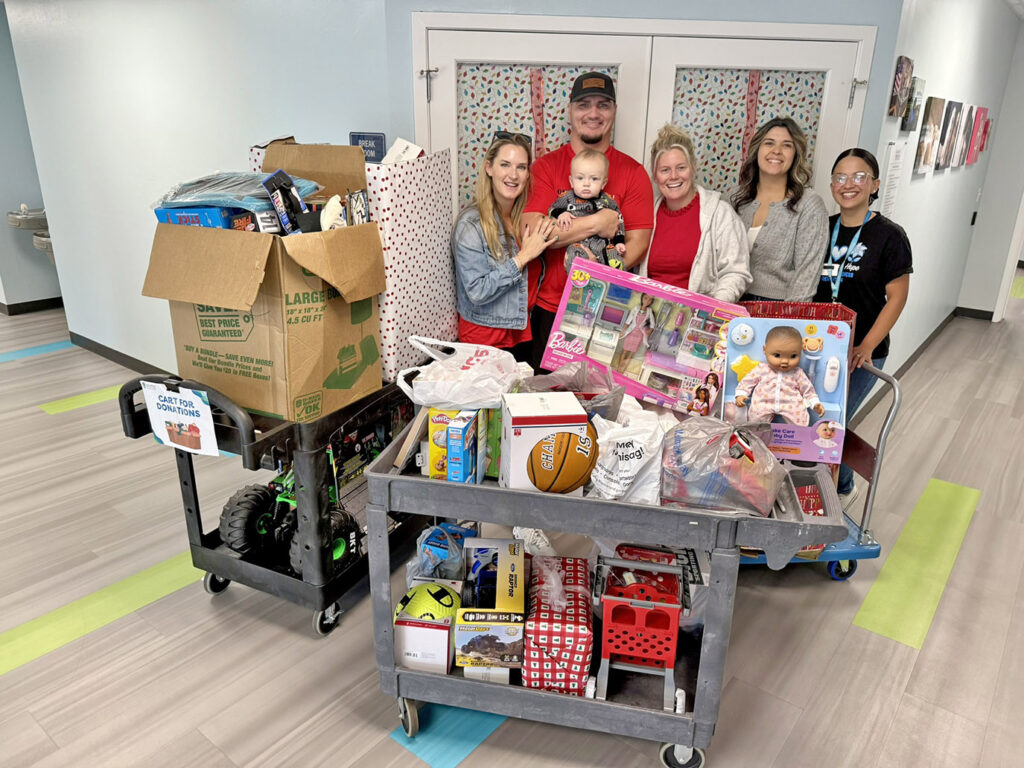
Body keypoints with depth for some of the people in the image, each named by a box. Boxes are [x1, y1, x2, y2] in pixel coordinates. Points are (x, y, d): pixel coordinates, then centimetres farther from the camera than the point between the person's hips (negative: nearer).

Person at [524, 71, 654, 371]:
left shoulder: (632, 172, 2)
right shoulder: (546, 166, 1)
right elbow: (531, 232, -13)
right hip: (550, 309, 0)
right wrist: (596, 223, -16)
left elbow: (638, 243, -5)